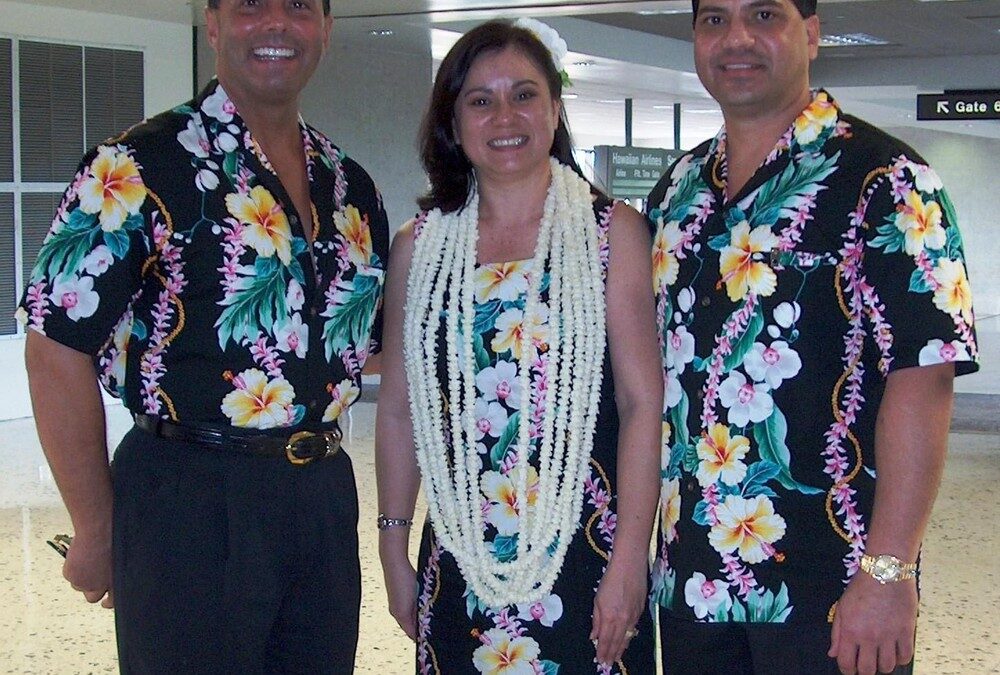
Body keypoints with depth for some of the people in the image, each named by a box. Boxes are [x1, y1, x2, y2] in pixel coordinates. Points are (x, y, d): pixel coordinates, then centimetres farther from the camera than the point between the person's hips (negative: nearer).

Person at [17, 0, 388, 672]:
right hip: (189, 507, -6)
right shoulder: (140, 167, -10)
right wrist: (97, 535, -10)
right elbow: (58, 349, -12)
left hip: (324, 493, 6)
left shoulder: (350, 184, 9)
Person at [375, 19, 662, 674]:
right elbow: (399, 409, 9)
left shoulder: (612, 230, -2)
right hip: (461, 560, 2)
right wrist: (394, 549, 7)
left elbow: (643, 403, -6)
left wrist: (629, 559, -12)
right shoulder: (419, 246, 6)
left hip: (583, 551, -2)